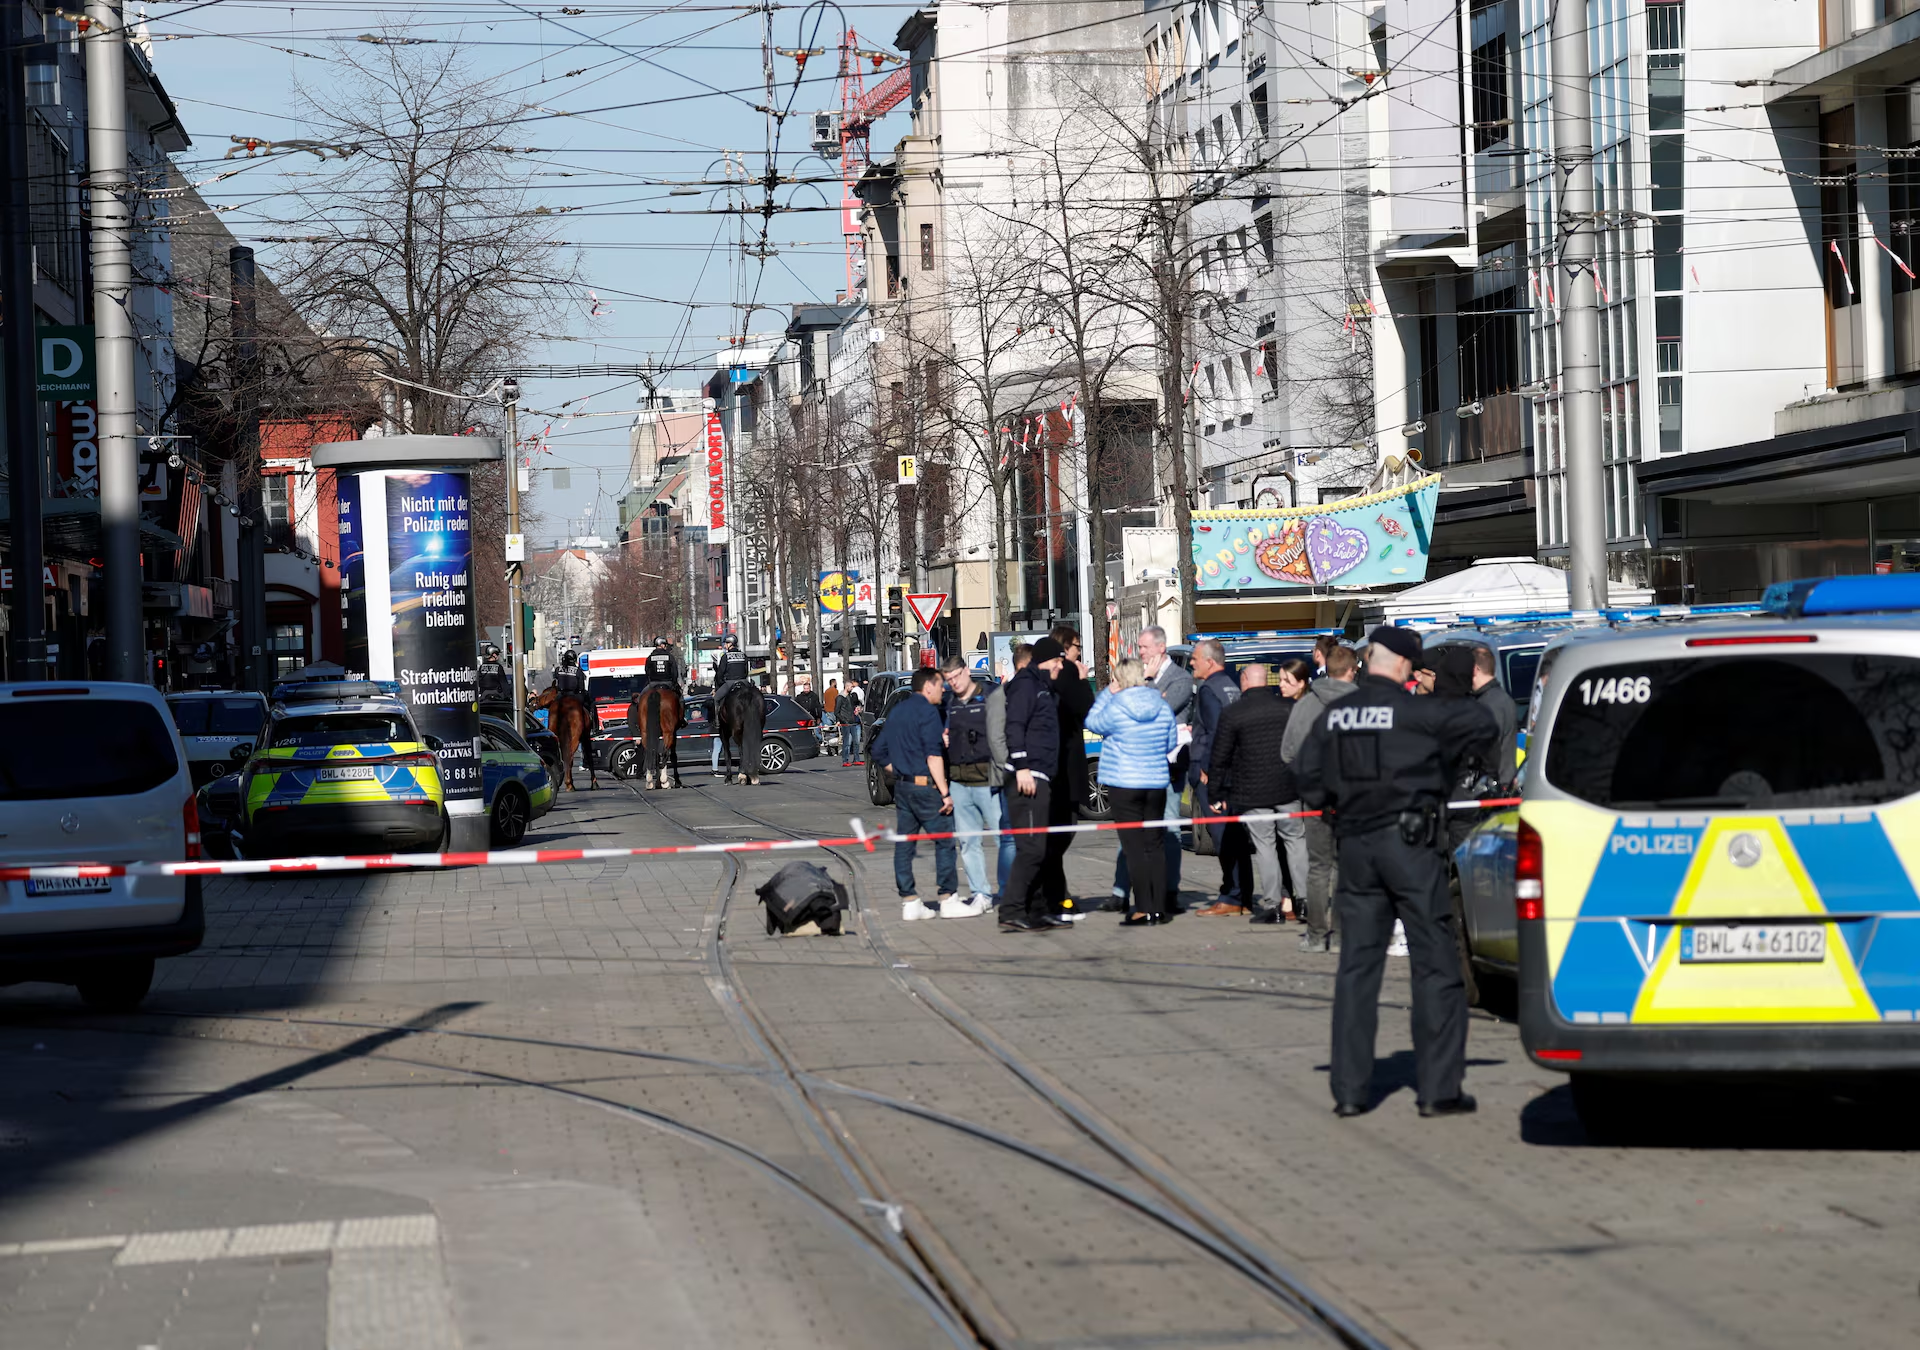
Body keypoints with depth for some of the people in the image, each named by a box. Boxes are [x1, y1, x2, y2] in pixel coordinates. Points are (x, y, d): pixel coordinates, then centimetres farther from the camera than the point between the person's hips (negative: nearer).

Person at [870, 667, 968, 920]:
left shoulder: (899, 711, 16)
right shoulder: (927, 711, -10)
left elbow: (878, 750, 20)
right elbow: (933, 756, -17)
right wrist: (945, 793, -17)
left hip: (901, 786, 8)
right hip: (924, 786, -8)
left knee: (904, 844, 6)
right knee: (944, 842, -2)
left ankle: (909, 902, 7)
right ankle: (948, 899, -3)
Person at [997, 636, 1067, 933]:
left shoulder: (1042, 687, 24)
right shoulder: (1026, 685, -7)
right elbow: (1014, 726, -17)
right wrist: (1021, 767, -22)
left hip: (1039, 778, 11)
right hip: (1028, 777, -11)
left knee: (1039, 848, 12)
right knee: (1031, 847, -14)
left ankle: (1036, 911, 17)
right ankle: (1011, 912, -16)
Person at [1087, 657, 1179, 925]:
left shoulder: (1116, 707, -13)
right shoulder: (1162, 706, 1)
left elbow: (1093, 723, 3)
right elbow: (1172, 742, 11)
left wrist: (1107, 693, 5)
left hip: (1124, 785, -4)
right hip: (1156, 784, 4)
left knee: (1134, 849, -3)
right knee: (1154, 848, 10)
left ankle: (1143, 909, -7)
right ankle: (1159, 908, 10)